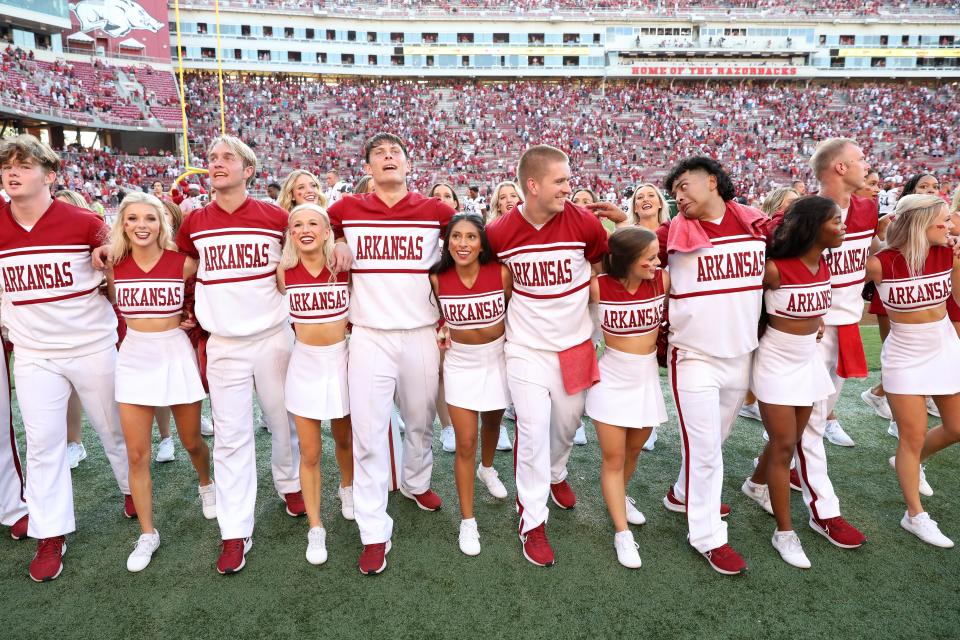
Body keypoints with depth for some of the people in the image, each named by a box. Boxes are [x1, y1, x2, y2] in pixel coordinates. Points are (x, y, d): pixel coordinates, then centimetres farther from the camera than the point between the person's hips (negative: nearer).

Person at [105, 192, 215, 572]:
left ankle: (207, 485, 46)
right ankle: (147, 534, 18)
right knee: (137, 454, 3)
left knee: (191, 442, 12)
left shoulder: (183, 263, -8)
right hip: (134, 358, 2)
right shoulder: (114, 265, -1)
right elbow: (113, 304, 16)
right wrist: (134, 325, 3)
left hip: (176, 353, -2)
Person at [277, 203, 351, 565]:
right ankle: (315, 529, 20)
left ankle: (347, 488, 50)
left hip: (341, 358, 0)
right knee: (310, 452, 4)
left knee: (344, 438, 19)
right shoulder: (283, 270, -7)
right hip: (305, 362, 0)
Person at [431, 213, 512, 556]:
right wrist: (441, 331, -8)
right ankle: (467, 521, 14)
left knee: (492, 421, 25)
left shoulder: (501, 273, -19)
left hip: (497, 358, 1)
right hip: (460, 363, -1)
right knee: (465, 443, -2)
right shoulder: (437, 279, -16)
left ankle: (487, 468, 59)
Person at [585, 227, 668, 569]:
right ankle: (622, 533, 17)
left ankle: (619, 497, 47)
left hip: (647, 377, 3)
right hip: (612, 378, -3)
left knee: (633, 450, 20)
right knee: (613, 458, 4)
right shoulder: (599, 286, -18)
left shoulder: (663, 280, -12)